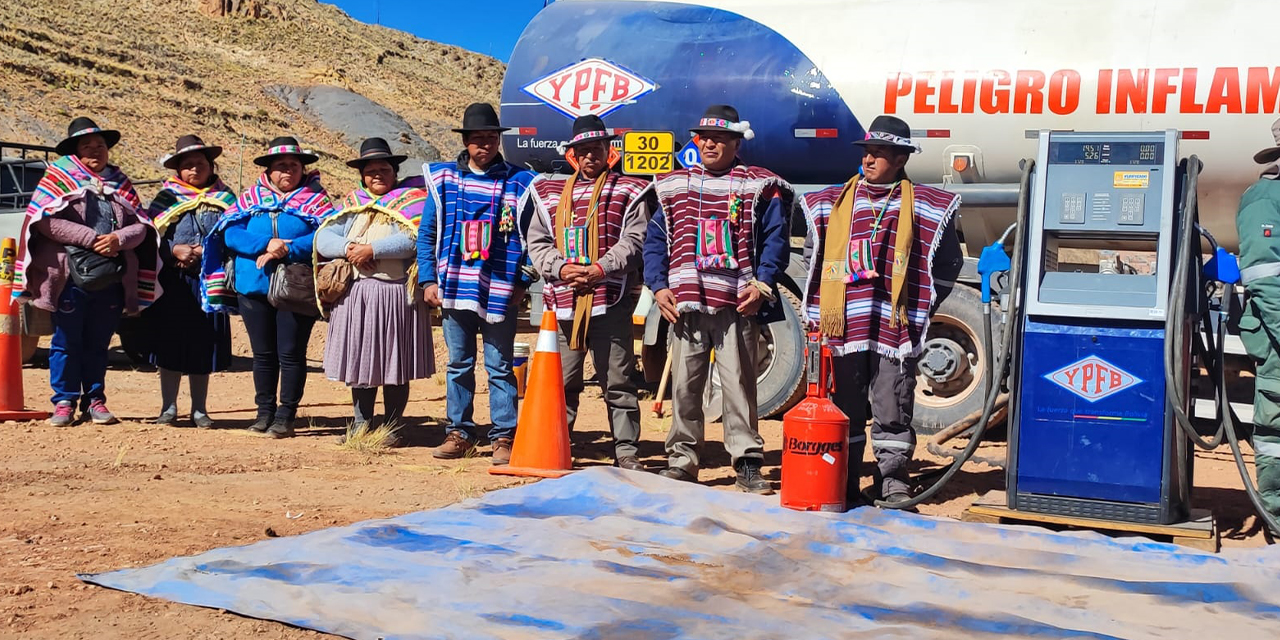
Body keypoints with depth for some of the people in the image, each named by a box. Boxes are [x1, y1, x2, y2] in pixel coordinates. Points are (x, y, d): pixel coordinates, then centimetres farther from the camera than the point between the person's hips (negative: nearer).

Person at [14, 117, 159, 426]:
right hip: (71, 276, -3)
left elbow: (141, 227, 10)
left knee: (98, 343, 9)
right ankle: (64, 402, 9)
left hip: (111, 280, 3)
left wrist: (119, 238, -11)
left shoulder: (120, 183, 16)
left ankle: (95, 401, 16)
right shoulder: (60, 177, 5)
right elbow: (46, 221, -8)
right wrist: (90, 238, -14)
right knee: (66, 342, 1)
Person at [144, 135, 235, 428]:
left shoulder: (224, 198, 11)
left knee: (204, 344, 5)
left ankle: (199, 409, 15)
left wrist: (206, 252, -13)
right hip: (173, 282, -1)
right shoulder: (166, 198, 8)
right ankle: (169, 407, 12)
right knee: (171, 343, 1)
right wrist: (175, 250, -15)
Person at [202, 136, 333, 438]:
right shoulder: (251, 197, 12)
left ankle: (286, 415, 7)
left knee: (291, 353, -1)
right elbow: (231, 233, -2)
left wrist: (287, 250, -21)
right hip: (253, 287, 3)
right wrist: (267, 244, -17)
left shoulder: (314, 199, 5)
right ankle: (265, 411, 21)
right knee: (263, 353, 10)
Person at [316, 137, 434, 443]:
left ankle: (392, 425, 10)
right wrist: (348, 248, -12)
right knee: (359, 360, 7)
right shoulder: (352, 203, 17)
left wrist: (372, 249, -16)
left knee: (395, 362, 0)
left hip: (397, 293, -4)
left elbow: (416, 238, -15)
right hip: (356, 293, 4)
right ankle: (361, 422, 19)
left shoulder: (411, 199, 3)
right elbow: (322, 239, 8)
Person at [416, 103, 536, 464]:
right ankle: (460, 433, 19)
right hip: (454, 289, 3)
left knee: (499, 366, 1)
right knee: (458, 364, 10)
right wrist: (428, 280, 2)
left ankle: (504, 437, 8)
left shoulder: (518, 183, 1)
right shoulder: (443, 179, 7)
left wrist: (522, 282, -4)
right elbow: (427, 234, 9)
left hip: (500, 293, -2)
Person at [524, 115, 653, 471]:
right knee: (561, 381, 9)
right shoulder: (550, 193, 18)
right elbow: (537, 243, 12)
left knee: (617, 382, -1)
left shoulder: (629, 191, 8)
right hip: (563, 300, 3)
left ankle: (626, 452, 5)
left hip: (610, 300, -3)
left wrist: (600, 269, -16)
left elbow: (633, 240, -3)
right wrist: (561, 268, -7)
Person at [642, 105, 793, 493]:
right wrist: (659, 286, 2)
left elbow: (775, 240, 1)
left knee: (739, 384, -3)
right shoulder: (674, 187, 16)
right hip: (685, 304, 3)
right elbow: (655, 240, 14)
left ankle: (748, 463, 4)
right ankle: (681, 460, 16)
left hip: (737, 305, -3)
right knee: (684, 385, 7)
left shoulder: (759, 187, 6)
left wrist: (762, 284, -11)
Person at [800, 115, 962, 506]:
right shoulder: (832, 203, 11)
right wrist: (821, 310, 11)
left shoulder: (921, 205, 4)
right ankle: (842, 484, 16)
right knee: (844, 409, 7)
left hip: (894, 328, -2)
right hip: (843, 327, 2)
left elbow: (948, 263, 9)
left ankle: (892, 481, 13)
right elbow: (814, 262, 18)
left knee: (893, 411, 2)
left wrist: (919, 305, 4)